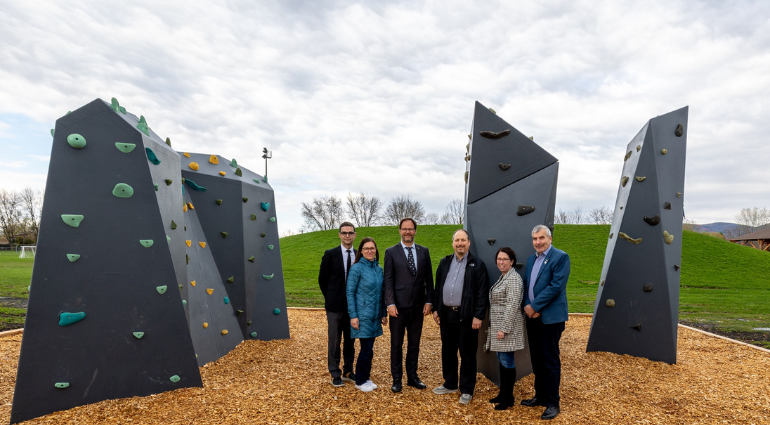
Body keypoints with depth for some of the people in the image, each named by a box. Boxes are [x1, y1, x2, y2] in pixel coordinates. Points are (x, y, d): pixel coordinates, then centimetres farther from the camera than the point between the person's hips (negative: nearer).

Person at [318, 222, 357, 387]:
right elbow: (322, 279, 1)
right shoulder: (330, 254, -5)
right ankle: (335, 374, 18)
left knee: (350, 340, 13)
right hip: (335, 305, -3)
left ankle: (348, 371, 27)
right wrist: (331, 298, 4)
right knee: (335, 340, 5)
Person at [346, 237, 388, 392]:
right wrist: (353, 316, -13)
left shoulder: (379, 269, 6)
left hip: (375, 316, 5)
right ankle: (360, 381, 16)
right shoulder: (356, 268, -10)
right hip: (363, 315, -5)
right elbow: (350, 293, -9)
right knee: (366, 348, -1)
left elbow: (381, 292, 12)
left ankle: (366, 378, 26)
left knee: (368, 347, 12)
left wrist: (384, 313, 12)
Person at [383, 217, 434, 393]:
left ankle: (412, 377, 28)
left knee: (414, 344, 14)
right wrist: (390, 303, -12)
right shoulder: (391, 252, -2)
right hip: (399, 306, -3)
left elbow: (429, 278, 7)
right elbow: (388, 280, -5)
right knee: (396, 344, 8)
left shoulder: (424, 251, 7)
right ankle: (397, 379, 21)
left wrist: (428, 301, 1)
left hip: (418, 306, 3)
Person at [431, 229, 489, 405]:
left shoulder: (477, 265, -6)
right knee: (447, 351, 16)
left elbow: (483, 293, -9)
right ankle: (450, 384, 32)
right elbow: (437, 287, 12)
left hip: (466, 317, -5)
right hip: (446, 314, 5)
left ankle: (467, 390, 19)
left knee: (467, 354, 5)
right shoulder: (445, 262, 9)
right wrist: (436, 309, 8)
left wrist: (478, 316, -14)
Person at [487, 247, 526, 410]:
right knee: (501, 359, 16)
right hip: (498, 325, 10)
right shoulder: (503, 277, 13)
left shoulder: (513, 279, -17)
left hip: (507, 326, -10)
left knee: (506, 360, -1)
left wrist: (504, 329, -21)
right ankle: (502, 393, 27)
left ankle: (508, 398, 12)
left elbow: (513, 306, -21)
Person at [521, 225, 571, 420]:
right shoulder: (531, 259, 13)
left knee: (550, 360, 1)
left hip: (550, 317, -7)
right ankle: (540, 396, 29)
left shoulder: (560, 257, -9)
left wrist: (534, 306, -16)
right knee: (536, 359, 15)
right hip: (532, 316, 7)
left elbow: (556, 286, -18)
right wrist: (528, 306, -6)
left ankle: (552, 403, 14)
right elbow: (526, 285, 11)